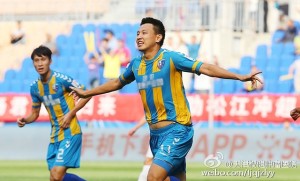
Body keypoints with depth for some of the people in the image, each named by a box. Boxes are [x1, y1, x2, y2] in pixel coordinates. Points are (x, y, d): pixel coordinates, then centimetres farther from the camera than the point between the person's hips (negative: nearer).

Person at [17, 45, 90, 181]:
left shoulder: (61, 80, -13)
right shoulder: (35, 87, 6)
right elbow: (35, 113, 16)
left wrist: (70, 114, -14)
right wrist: (25, 120, -6)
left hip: (69, 132, -7)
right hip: (55, 135, 7)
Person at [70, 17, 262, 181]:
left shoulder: (170, 58, -10)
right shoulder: (136, 65, 9)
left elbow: (205, 68, -15)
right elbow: (117, 83, 28)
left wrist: (239, 76, -25)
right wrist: (87, 93, 36)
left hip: (177, 130, -7)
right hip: (155, 134, 7)